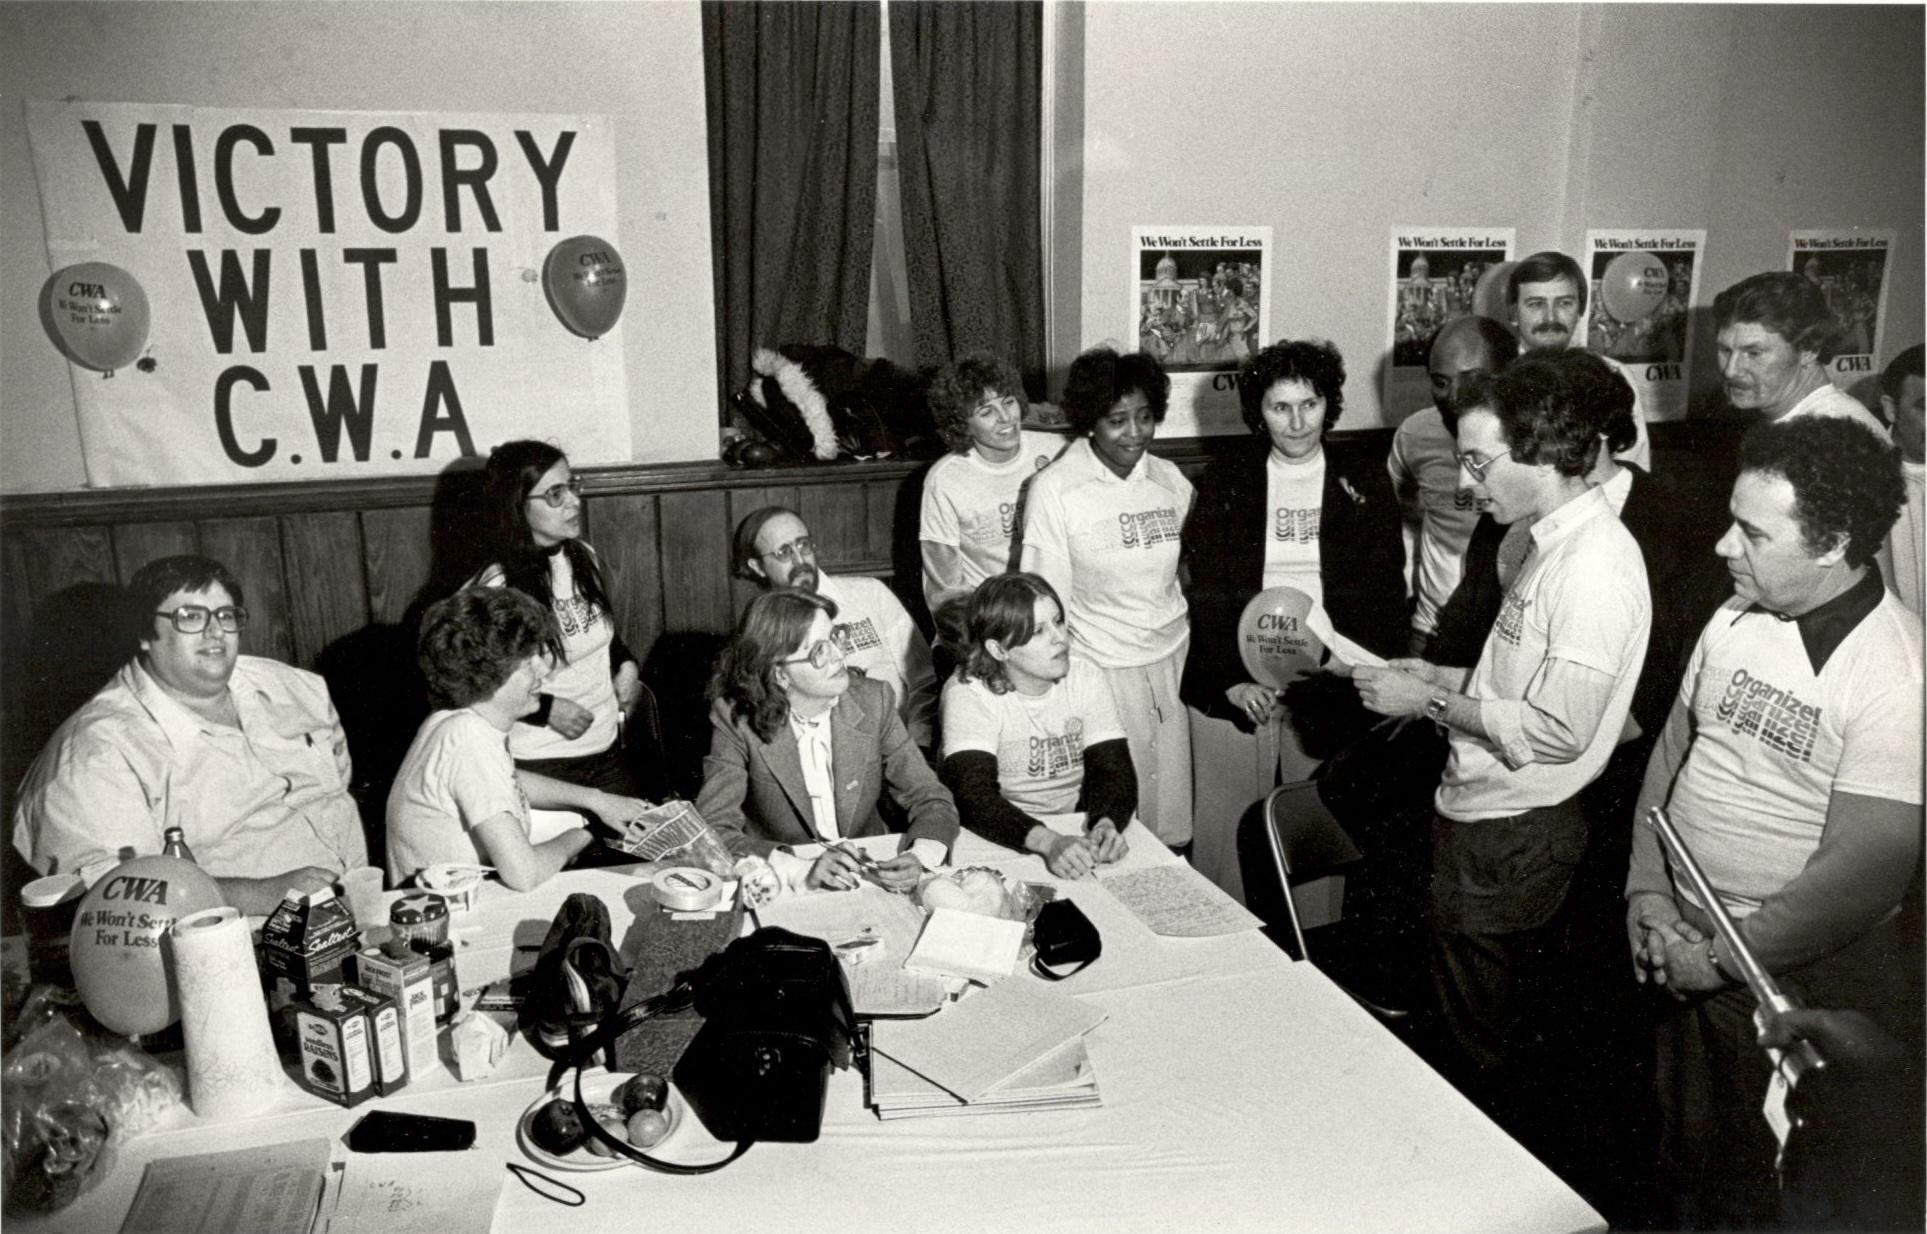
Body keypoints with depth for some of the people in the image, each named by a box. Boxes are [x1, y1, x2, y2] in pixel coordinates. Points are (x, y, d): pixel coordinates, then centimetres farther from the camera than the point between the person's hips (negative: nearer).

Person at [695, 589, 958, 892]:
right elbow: (713, 830, -17)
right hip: (779, 887, -3)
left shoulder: (873, 700, -6)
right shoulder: (736, 719, -13)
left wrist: (919, 857, -23)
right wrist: (801, 871, -31)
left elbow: (932, 800, -3)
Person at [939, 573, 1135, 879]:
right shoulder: (968, 694, -14)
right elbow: (974, 796, -24)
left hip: (1078, 834, 4)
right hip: (999, 842, -4)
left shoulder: (1086, 679, 0)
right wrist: (1048, 842, -38)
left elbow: (1113, 770, -6)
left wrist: (1107, 824, -27)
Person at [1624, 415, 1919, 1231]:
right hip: (1688, 948, 6)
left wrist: (1724, 958, -16)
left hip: (1800, 976, -6)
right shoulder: (1736, 619, -3)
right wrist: (1647, 889, -2)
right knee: (1685, 1154, 24)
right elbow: (1672, 751, 7)